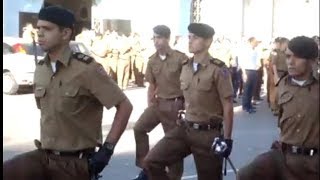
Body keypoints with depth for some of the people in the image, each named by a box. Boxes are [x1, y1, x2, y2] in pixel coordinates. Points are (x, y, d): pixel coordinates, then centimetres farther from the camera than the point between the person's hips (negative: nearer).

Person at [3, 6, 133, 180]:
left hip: (75, 161, -5)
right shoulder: (40, 69, 7)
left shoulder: (86, 69, -15)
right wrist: (44, 144, 15)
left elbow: (124, 106, -13)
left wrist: (107, 149, -16)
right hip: (43, 156, 5)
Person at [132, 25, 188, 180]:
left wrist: (186, 105, -10)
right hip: (158, 103, 5)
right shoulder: (152, 60, 3)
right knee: (139, 128, -3)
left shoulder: (180, 58, -13)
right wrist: (149, 104, 6)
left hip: (175, 105, -5)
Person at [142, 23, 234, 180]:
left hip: (208, 133, -6)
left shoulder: (218, 69, -12)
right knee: (151, 162, -6)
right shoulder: (185, 67, 8)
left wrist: (227, 139, -13)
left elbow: (228, 106, -11)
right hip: (185, 129, 6)